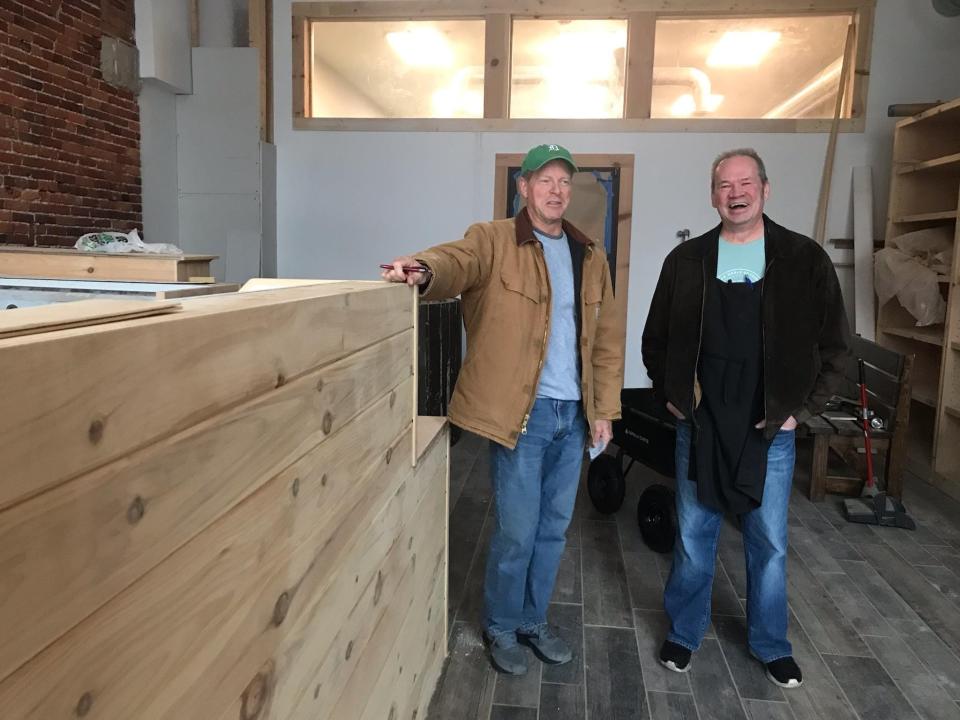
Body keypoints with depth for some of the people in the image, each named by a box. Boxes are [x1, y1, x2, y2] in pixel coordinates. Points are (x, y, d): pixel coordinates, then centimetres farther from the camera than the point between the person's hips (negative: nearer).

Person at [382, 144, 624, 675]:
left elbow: (608, 338, 13)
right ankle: (501, 627, 27)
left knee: (553, 528, 16)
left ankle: (534, 620, 36)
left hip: (574, 413, 6)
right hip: (521, 412, -5)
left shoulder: (589, 255, 11)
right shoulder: (493, 240, -5)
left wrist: (604, 408, 8)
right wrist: (424, 271, -50)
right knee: (517, 530, 2)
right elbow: (456, 260, -27)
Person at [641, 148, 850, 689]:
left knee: (770, 542, 12)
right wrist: (670, 397, 2)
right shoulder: (686, 261, 1)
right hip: (699, 425, 1)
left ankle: (772, 644, 33)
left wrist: (802, 409, -4)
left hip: (772, 427, 0)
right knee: (694, 537, 12)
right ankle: (684, 633, 31)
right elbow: (655, 341, 10)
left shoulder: (804, 259, -3)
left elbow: (836, 346, 1)